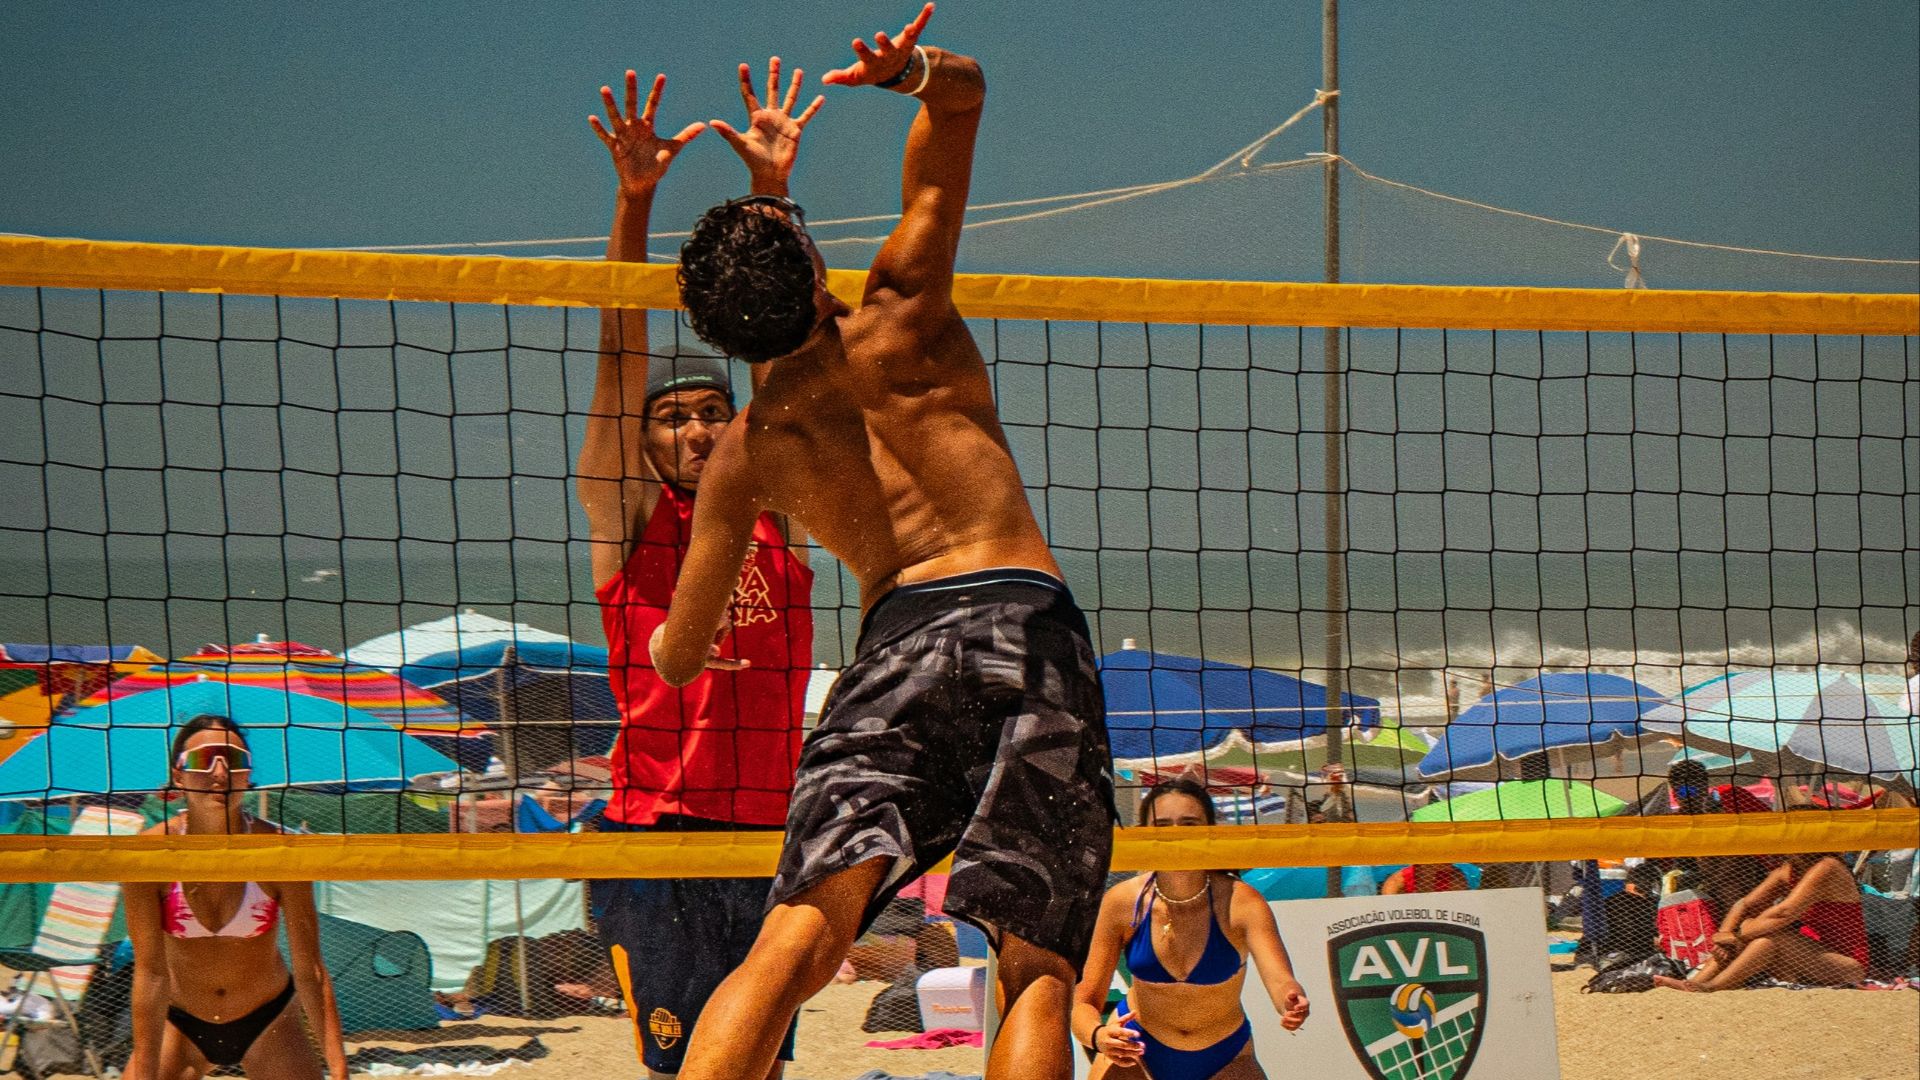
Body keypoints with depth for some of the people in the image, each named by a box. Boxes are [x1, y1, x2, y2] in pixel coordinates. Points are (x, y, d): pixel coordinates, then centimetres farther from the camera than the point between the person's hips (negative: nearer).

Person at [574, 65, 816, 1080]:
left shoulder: (772, 504, 11)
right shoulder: (626, 514, 3)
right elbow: (619, 358, -5)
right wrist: (633, 204, -14)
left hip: (768, 835, 4)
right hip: (656, 835, -4)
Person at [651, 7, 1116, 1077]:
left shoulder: (747, 451, 14)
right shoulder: (899, 323, 9)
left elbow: (677, 655, 22)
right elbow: (965, 94, 10)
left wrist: (678, 643, 46)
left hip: (899, 639, 1)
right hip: (1028, 622, -1)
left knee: (798, 937, -12)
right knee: (1039, 968, -4)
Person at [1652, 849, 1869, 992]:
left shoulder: (1827, 868, -17)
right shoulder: (1787, 871, 9)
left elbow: (1785, 913, -25)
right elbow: (1746, 905, 6)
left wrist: (1738, 935, -19)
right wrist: (1724, 934, -12)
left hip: (1849, 964, -8)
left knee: (1772, 937, -28)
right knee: (1749, 926, -5)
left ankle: (1713, 986, -33)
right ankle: (1694, 982, -19)